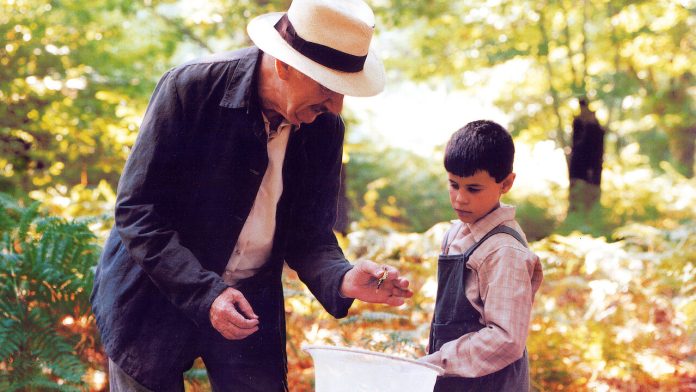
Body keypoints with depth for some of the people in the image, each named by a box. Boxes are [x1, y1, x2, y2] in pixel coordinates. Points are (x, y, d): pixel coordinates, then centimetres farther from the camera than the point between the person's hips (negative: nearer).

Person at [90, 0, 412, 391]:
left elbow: (309, 233, 0)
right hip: (157, 295, -3)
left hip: (250, 304, 4)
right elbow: (137, 211, -19)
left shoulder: (324, 127, -8)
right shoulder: (191, 88, -20)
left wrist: (343, 279, -21)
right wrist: (204, 293, -28)